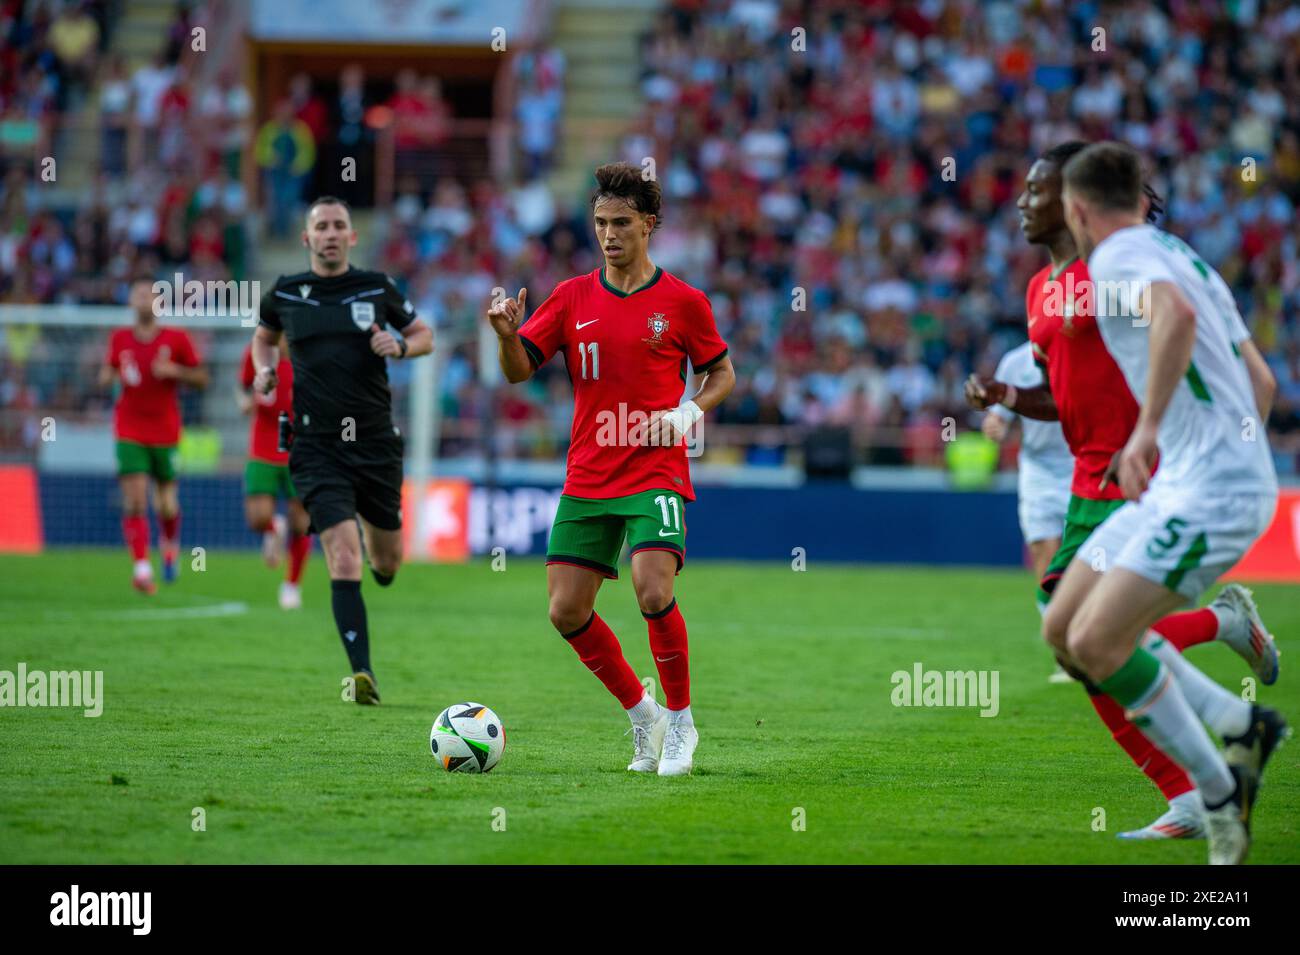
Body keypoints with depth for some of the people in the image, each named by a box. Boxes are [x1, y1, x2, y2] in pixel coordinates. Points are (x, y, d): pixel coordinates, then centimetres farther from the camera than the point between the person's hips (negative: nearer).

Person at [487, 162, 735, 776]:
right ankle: (641, 714, 20)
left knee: (654, 592, -23)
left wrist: (689, 413, -9)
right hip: (586, 480, 4)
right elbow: (520, 369, 3)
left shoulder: (682, 302, 1)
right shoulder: (573, 298, 7)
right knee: (566, 611, -1)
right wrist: (508, 336, -19)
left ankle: (680, 722, -2)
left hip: (655, 476, -4)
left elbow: (722, 374, 11)